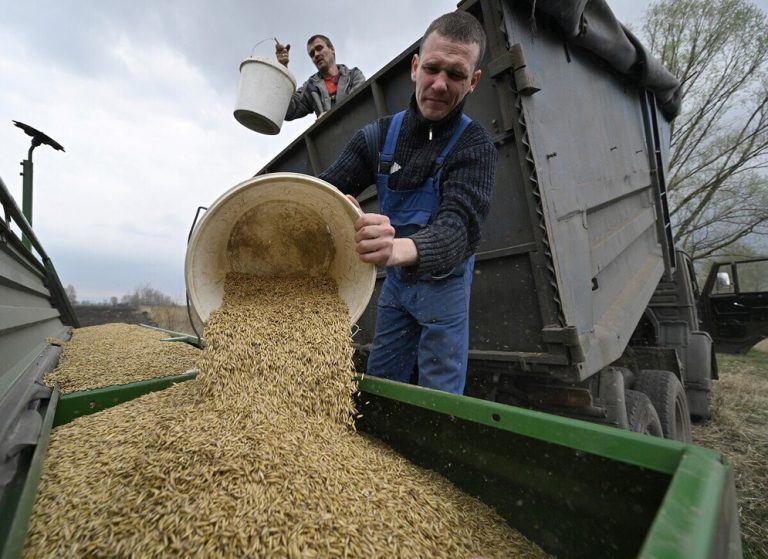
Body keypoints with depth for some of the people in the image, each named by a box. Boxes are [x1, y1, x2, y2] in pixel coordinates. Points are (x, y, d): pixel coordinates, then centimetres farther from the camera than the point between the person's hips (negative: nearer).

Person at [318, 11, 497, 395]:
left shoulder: (475, 147, -16)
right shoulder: (378, 137, -5)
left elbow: (459, 226, -32)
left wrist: (402, 248, -54)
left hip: (444, 282, -3)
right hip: (395, 278, 4)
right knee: (379, 384, 17)